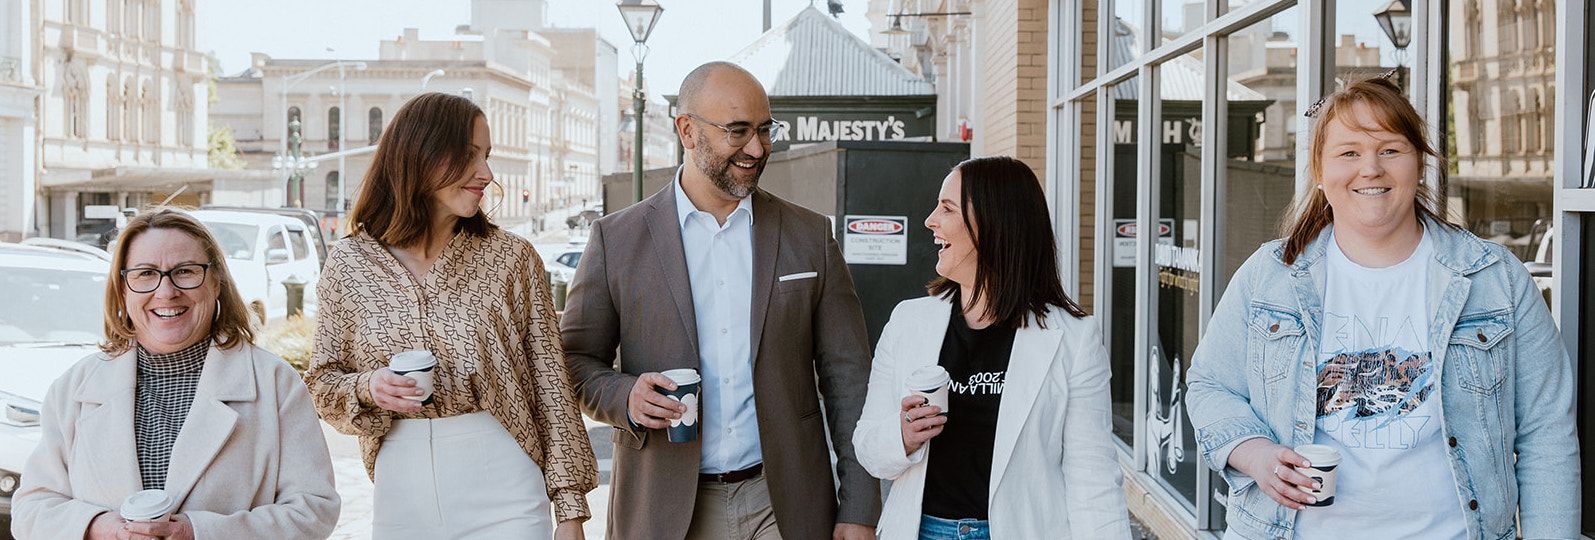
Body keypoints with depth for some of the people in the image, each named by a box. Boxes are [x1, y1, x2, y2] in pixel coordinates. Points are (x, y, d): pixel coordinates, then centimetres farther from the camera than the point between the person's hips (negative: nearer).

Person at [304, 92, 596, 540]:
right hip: (401, 497, 2)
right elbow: (321, 382, 10)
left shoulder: (512, 258, -2)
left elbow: (551, 388, -1)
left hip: (503, 497, -1)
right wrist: (367, 387, -12)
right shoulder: (350, 263, 2)